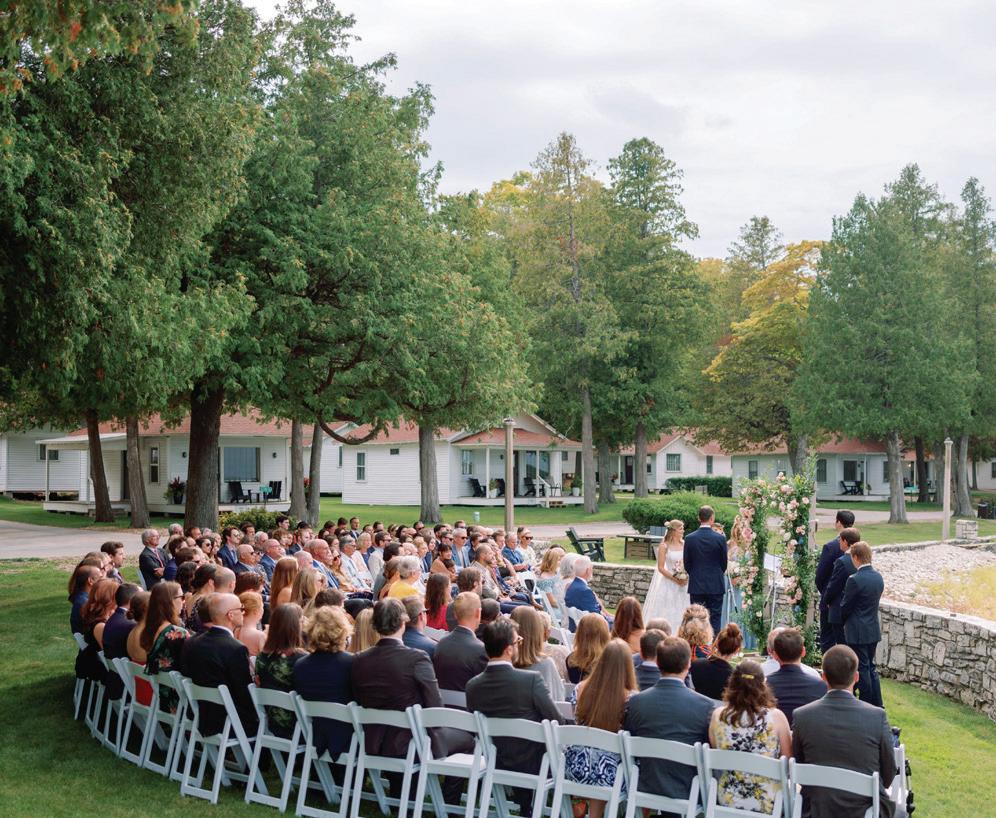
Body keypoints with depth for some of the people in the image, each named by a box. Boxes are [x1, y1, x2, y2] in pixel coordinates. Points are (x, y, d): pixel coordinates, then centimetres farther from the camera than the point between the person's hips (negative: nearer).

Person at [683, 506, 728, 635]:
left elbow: (686, 563, 1)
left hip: (696, 586, 1)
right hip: (716, 585, -1)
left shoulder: (689, 538, -6)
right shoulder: (720, 538, -9)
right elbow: (724, 562, 1)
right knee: (715, 618, 4)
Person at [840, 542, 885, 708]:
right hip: (874, 630, 8)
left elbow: (845, 607, -12)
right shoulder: (878, 578, 3)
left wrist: (842, 620, 8)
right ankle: (877, 705, 20)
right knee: (871, 667, 16)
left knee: (862, 669, 1)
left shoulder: (854, 580, -20)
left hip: (857, 632, -8)